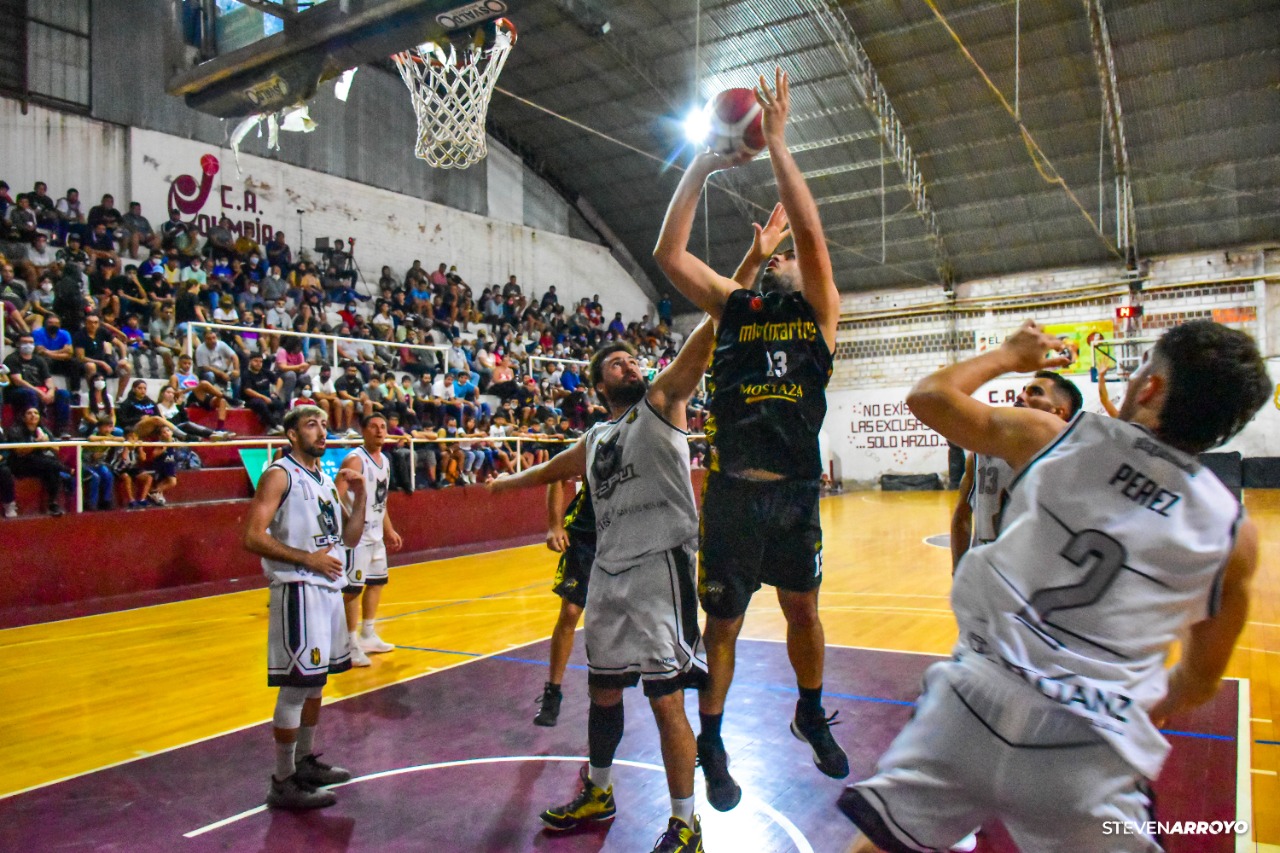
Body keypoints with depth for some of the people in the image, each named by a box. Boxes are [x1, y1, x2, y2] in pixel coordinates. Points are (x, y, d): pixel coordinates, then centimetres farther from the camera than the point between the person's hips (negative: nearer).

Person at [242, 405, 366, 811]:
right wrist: (307, 558, -20)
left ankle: (306, 761, 32)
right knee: (296, 685, -4)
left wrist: (360, 498, 0)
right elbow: (253, 537, -18)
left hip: (330, 588, 9)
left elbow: (349, 538, 14)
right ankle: (283, 783, 6)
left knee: (316, 681, 17)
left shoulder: (327, 480, 14)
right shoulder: (279, 475, -10)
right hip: (299, 590, -9)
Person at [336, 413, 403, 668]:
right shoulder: (355, 460, -15)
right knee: (353, 587, -6)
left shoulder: (385, 461, 11)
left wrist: (389, 530, 23)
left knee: (377, 582, 16)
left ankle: (368, 636, 30)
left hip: (376, 533, 9)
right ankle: (351, 645, 2)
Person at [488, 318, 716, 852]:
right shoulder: (595, 439, 18)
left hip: (659, 568, -7)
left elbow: (701, 345, -14)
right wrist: (506, 483, 52)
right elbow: (552, 470, 37)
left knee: (666, 699, -4)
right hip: (607, 572, 7)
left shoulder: (662, 400, 1)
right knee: (603, 691, 18)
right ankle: (598, 794, 40)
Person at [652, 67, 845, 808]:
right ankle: (711, 743, 26)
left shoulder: (821, 311, 4)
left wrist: (777, 144, -12)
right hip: (732, 491, 0)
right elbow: (670, 252, -3)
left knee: (804, 610, 16)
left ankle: (812, 714, 41)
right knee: (724, 622, 9)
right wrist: (701, 168, -5)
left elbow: (812, 232, -12)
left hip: (795, 491, 0)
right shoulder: (734, 305, 8)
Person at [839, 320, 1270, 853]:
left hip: (971, 706, 1)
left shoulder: (1047, 436, 2)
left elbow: (927, 395, 16)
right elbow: (1199, 682, 17)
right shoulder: (1233, 532, 5)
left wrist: (1009, 355, 31)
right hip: (1086, 751, 0)